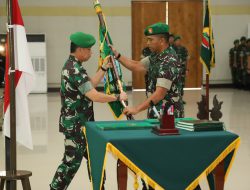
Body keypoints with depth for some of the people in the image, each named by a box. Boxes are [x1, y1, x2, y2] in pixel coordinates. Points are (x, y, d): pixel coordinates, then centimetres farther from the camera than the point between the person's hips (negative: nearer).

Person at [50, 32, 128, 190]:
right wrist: (118, 97, -17)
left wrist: (104, 68, 11)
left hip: (79, 122, 10)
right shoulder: (75, 70, -22)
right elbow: (94, 96, -28)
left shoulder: (72, 66, 11)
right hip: (76, 124, -10)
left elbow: (90, 85, 17)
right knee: (72, 160, -2)